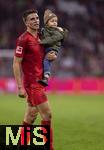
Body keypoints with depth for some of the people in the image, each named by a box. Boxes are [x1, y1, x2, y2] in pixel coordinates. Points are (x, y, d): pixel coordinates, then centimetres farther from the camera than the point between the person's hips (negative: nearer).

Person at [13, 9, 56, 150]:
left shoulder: (40, 37, 11)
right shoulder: (23, 39, -12)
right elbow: (16, 63, -13)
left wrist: (52, 56, -1)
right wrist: (20, 87, -16)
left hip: (39, 82, 8)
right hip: (32, 84, -8)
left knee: (30, 118, 11)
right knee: (47, 115, -9)